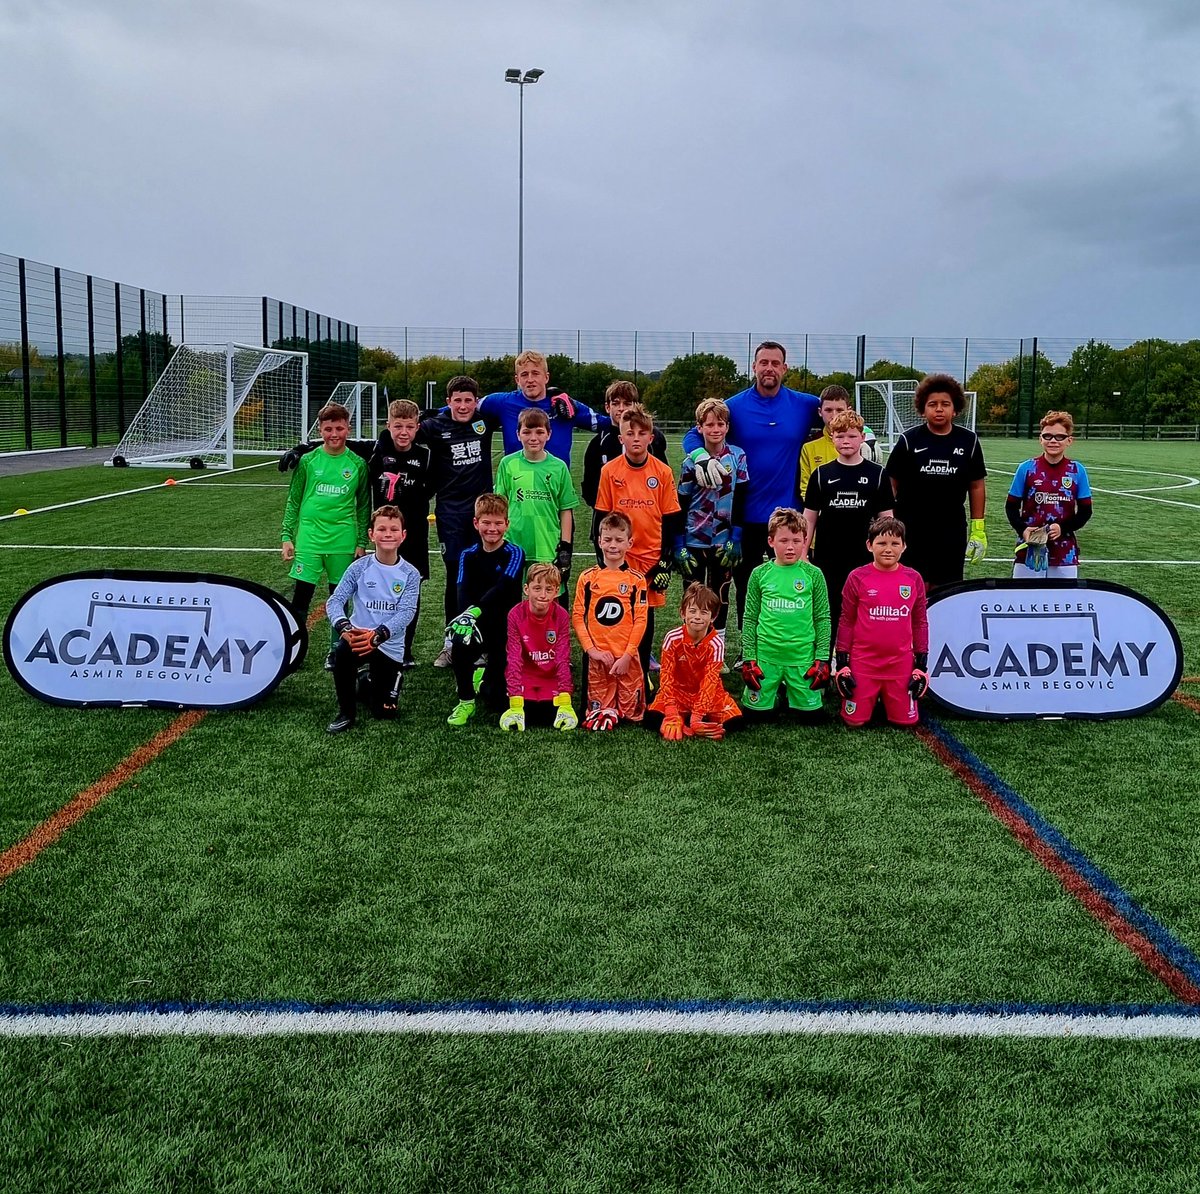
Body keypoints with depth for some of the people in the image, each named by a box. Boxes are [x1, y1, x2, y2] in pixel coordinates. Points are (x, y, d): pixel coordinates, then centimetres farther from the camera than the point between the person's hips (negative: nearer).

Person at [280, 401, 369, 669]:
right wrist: (286, 537, 2)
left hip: (343, 541, 1)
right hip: (309, 538, -1)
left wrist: (361, 543, 6)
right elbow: (293, 501, 6)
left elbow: (364, 506, 8)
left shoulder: (357, 464, 2)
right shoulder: (308, 461, 0)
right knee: (301, 595, -3)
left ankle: (336, 650, 22)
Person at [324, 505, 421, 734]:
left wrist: (378, 635, -32)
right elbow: (335, 601, -9)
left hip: (390, 647, 0)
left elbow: (406, 612, -15)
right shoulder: (360, 567, -3)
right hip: (358, 636, 0)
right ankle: (346, 713, -13)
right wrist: (343, 627, -30)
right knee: (342, 651, -36)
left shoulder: (410, 574, -4)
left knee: (385, 711, 1)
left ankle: (371, 683, 37)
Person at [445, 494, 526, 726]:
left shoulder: (514, 554, -9)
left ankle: (484, 679, 37)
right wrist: (465, 617, -36)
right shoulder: (468, 556, 1)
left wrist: (476, 611, -41)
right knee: (460, 644, -34)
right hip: (479, 628, 2)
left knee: (497, 701, -2)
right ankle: (466, 702, -10)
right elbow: (463, 593, -14)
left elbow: (502, 588, -26)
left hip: (506, 630, -2)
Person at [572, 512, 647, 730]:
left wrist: (627, 655, -10)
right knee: (597, 710, 4)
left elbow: (640, 620, -3)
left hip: (627, 657, 0)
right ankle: (603, 715, 31)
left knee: (631, 712, 4)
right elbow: (577, 616, 1)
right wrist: (591, 649, -8)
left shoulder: (637, 580, 0)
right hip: (596, 657, 1)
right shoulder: (587, 578, 2)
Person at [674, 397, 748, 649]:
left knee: (720, 595, 9)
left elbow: (740, 501, -1)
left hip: (723, 541, 0)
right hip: (693, 541, 0)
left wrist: (735, 539, -6)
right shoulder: (691, 462, -2)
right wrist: (678, 546, -5)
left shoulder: (737, 457, -1)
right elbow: (681, 505, 0)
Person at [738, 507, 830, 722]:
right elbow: (750, 618, 5)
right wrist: (749, 659, 1)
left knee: (810, 714, 5)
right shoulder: (760, 574, 1)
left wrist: (822, 659, -1)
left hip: (803, 657, 0)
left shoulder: (813, 574, -1)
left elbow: (823, 618, 3)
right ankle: (776, 688, 34)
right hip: (766, 656, 0)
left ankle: (789, 689, 34)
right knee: (756, 710, 4)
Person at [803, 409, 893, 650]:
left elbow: (886, 519, 5)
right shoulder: (822, 474, 3)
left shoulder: (877, 475, 2)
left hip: (864, 560, 0)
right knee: (827, 614, 7)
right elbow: (809, 518, 5)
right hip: (827, 559, 0)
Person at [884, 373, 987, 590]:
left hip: (952, 531, 2)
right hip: (911, 529, -2)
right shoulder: (909, 440, -2)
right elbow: (891, 484, 2)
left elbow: (976, 486, 10)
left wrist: (978, 528, 7)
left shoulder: (968, 441, 4)